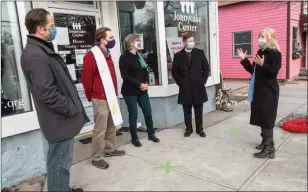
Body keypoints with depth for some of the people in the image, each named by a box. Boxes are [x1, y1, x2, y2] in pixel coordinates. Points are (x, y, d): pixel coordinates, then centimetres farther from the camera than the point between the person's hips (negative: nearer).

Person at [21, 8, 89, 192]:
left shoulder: (42, 50, 13)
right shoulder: (35, 54, -20)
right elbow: (47, 93, -26)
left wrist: (73, 108, 15)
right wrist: (72, 110, -15)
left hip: (62, 118, 10)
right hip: (60, 120, -10)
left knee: (60, 163, 23)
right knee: (60, 164, 4)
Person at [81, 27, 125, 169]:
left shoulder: (107, 55, 15)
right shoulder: (91, 56, -14)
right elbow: (86, 79, -13)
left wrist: (114, 93, 17)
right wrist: (91, 96, -2)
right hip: (100, 99, -9)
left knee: (112, 126, 17)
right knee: (100, 129, -1)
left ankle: (110, 149, 33)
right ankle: (96, 158, 12)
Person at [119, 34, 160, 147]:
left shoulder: (140, 56, 13)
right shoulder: (124, 57, -8)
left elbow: (145, 71, 13)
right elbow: (125, 76, -15)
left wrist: (146, 83, -5)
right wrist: (139, 84, -19)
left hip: (142, 90, 6)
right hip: (130, 92, -6)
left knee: (148, 112, 8)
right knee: (133, 115, 3)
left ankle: (151, 134, 25)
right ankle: (134, 138, 18)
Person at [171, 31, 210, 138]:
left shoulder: (200, 53, 3)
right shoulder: (178, 56, 1)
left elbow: (206, 68, 6)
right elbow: (174, 72, 4)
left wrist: (203, 80, 0)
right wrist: (180, 83, -1)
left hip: (198, 87, 1)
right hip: (185, 88, 0)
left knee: (199, 110, 9)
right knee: (187, 111, 9)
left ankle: (199, 129, 23)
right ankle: (188, 129, 23)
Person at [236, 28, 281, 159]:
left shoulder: (275, 54, -11)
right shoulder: (260, 53, 13)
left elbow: (273, 73, -20)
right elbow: (253, 71, 15)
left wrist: (263, 65, -35)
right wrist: (244, 60, 10)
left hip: (269, 91, -8)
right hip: (258, 90, 8)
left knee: (267, 118, -6)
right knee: (261, 117, 13)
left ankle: (269, 148, 1)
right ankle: (265, 141, 27)